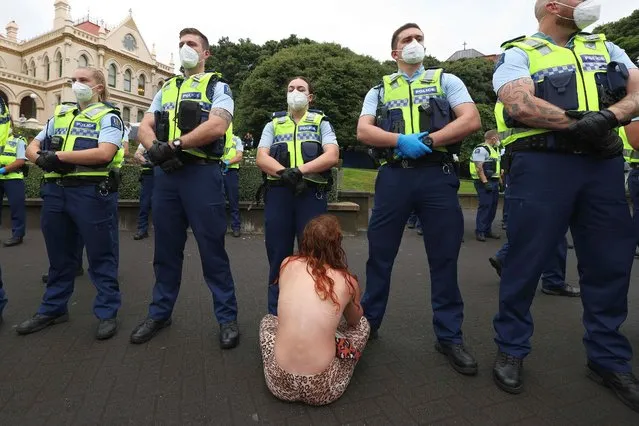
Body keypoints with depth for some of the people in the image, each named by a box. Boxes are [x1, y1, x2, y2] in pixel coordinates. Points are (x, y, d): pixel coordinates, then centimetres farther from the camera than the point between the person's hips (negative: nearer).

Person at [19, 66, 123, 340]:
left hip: (92, 192, -7)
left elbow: (104, 153, -17)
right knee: (59, 254, 16)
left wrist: (58, 155, -13)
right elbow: (32, 147, 19)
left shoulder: (108, 116, 0)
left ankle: (107, 313, 11)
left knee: (101, 255, 1)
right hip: (55, 191, 7)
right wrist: (41, 158, -5)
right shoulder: (60, 114, 21)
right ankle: (53, 309, 31)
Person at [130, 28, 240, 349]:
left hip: (201, 173, -5)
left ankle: (227, 317, 12)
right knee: (166, 248, 13)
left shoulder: (217, 86, 6)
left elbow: (217, 126, -13)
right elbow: (144, 128, 13)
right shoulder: (166, 89, 23)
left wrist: (175, 144, -13)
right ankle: (160, 313, 28)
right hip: (164, 174, 6)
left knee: (212, 249, -2)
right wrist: (155, 148, -10)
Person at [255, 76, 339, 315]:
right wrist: (285, 173, -16)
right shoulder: (273, 124, 20)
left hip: (312, 193, -1)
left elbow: (332, 156, -3)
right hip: (278, 193, 2)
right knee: (278, 255, 6)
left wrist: (300, 170, -17)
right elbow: (261, 158, 4)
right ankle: (275, 314, 21)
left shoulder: (321, 122, 15)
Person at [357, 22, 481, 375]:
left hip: (437, 176, 0)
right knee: (380, 254, 5)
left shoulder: (446, 81, 15)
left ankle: (449, 336, 18)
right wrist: (401, 140, -14)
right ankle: (368, 322, 22)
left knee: (444, 258, 3)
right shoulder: (379, 90, 17)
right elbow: (363, 132, 2)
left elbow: (471, 120, 0)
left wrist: (427, 140, -12)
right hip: (394, 176, 1)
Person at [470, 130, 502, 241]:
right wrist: (485, 182, -24)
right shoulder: (481, 149, -10)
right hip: (485, 182, -10)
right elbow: (479, 167, -19)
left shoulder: (494, 150, 21)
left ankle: (488, 230, 17)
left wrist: (500, 181, 20)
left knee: (493, 206, 10)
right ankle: (479, 232, -6)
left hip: (494, 182, 10)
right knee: (485, 206, -11)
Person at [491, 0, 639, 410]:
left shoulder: (606, 48, 22)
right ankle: (511, 349, 14)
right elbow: (520, 104, -12)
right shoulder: (518, 53, 7)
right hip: (543, 164, -5)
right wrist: (579, 123, -11)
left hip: (604, 164, 6)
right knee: (527, 261, -2)